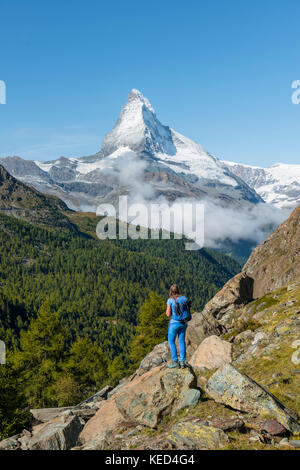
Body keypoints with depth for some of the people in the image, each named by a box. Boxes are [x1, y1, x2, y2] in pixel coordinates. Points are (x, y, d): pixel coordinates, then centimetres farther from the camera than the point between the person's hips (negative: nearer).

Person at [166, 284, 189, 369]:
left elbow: (168, 314, -13)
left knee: (171, 341, 9)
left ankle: (175, 362, 9)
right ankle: (183, 361, 13)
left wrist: (167, 312, 8)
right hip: (184, 323, 5)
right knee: (182, 341, 14)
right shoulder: (184, 298, 0)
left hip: (174, 323, -5)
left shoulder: (170, 300, -12)